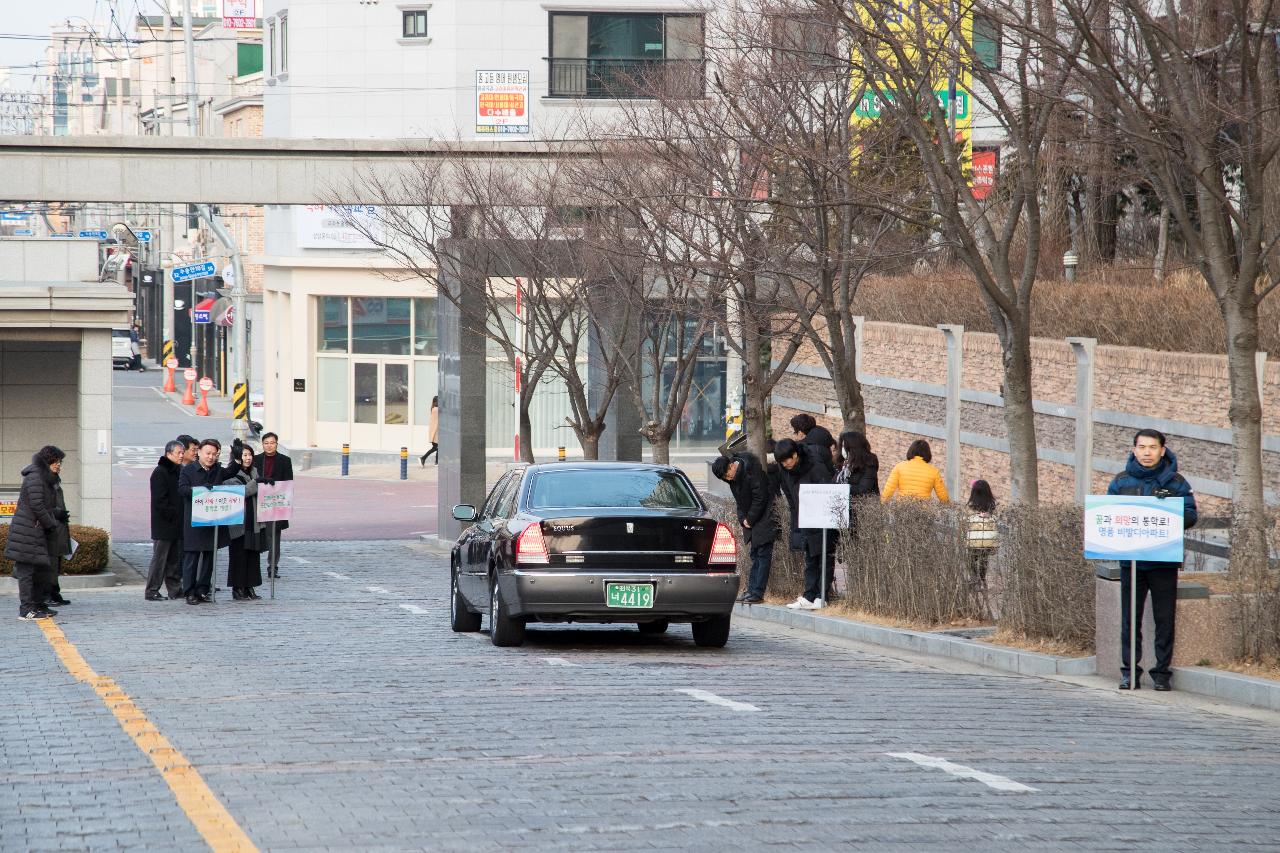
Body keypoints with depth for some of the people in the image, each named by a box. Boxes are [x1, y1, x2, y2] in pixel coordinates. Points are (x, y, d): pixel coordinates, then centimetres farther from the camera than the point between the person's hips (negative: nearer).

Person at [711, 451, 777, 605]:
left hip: (764, 518, -9)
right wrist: (743, 520, 0)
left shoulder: (752, 471, -22)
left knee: (763, 555, -8)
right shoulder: (734, 476, 5)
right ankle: (752, 590, 10)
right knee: (754, 555, 9)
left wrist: (749, 520, -12)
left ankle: (757, 593, -10)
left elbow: (760, 498, -20)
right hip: (750, 519, 9)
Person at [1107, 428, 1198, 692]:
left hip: (1164, 561, -1)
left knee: (1165, 618, 1)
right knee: (1129, 618, 3)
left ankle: (1162, 672, 8)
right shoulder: (1121, 482, 8)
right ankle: (1130, 672, 9)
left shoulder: (1175, 482, 3)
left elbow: (1190, 516, 0)